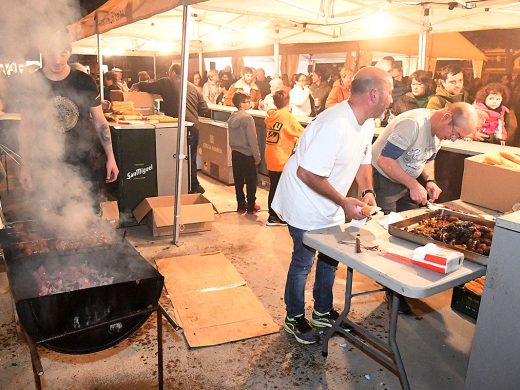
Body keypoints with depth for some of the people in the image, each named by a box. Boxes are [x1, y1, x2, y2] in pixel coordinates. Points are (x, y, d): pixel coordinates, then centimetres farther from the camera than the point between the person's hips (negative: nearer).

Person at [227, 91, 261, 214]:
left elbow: (231, 138, 11)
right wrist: (257, 157, -10)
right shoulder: (247, 118, -18)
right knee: (251, 181, 6)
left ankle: (241, 205, 21)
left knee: (238, 181, 13)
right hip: (247, 155, -7)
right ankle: (251, 207, 14)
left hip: (235, 154, 7)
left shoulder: (232, 118, 4)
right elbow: (252, 140, -17)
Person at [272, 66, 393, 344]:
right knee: (303, 262, 5)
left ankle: (323, 312, 40)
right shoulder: (336, 125, -32)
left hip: (330, 207, 9)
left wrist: (367, 191, -5)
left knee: (330, 257, 19)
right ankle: (294, 318, 28)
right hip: (305, 205, -9)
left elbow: (363, 160, 13)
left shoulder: (367, 123, -1)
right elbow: (307, 174, -32)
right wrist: (343, 202, -27)